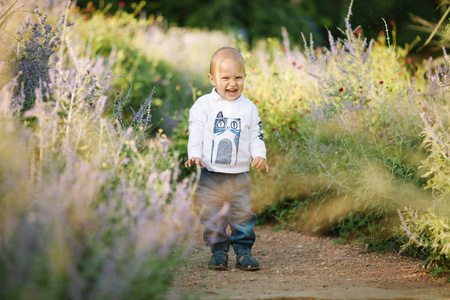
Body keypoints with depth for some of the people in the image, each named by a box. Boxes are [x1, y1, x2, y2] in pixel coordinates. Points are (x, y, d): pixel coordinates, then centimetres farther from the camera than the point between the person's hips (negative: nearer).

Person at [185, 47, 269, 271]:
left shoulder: (249, 108, 5)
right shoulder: (204, 105, -1)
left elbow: (256, 136, 8)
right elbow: (196, 133, -2)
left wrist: (259, 156, -9)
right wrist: (194, 155, -15)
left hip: (239, 175, 1)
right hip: (210, 175, -1)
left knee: (242, 214, 1)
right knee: (212, 216, 2)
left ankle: (243, 251, 12)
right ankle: (218, 251, 14)